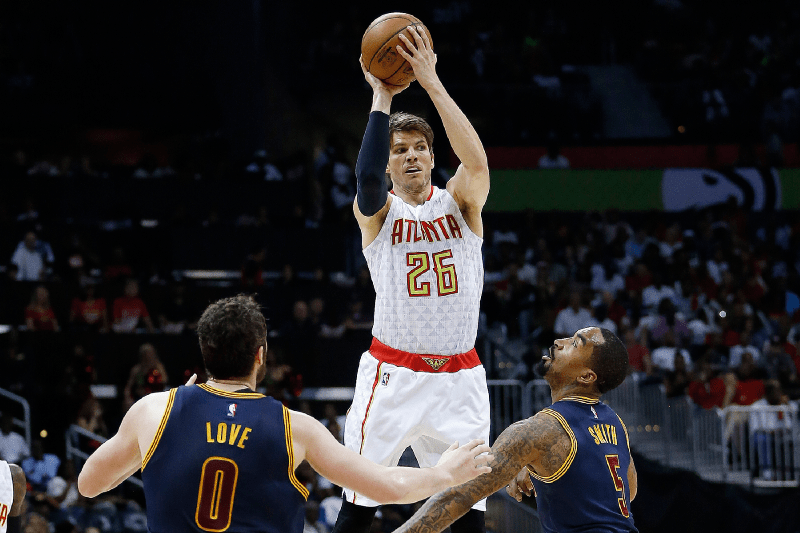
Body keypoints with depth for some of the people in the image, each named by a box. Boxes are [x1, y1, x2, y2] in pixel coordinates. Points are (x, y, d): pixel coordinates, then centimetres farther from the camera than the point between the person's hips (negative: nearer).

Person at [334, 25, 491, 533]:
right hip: (392, 375, -2)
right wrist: (382, 97, -21)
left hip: (459, 378, 2)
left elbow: (476, 160, -17)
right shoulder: (376, 211, 1)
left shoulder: (460, 202, 6)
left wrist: (432, 82, -21)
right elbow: (367, 174, -23)